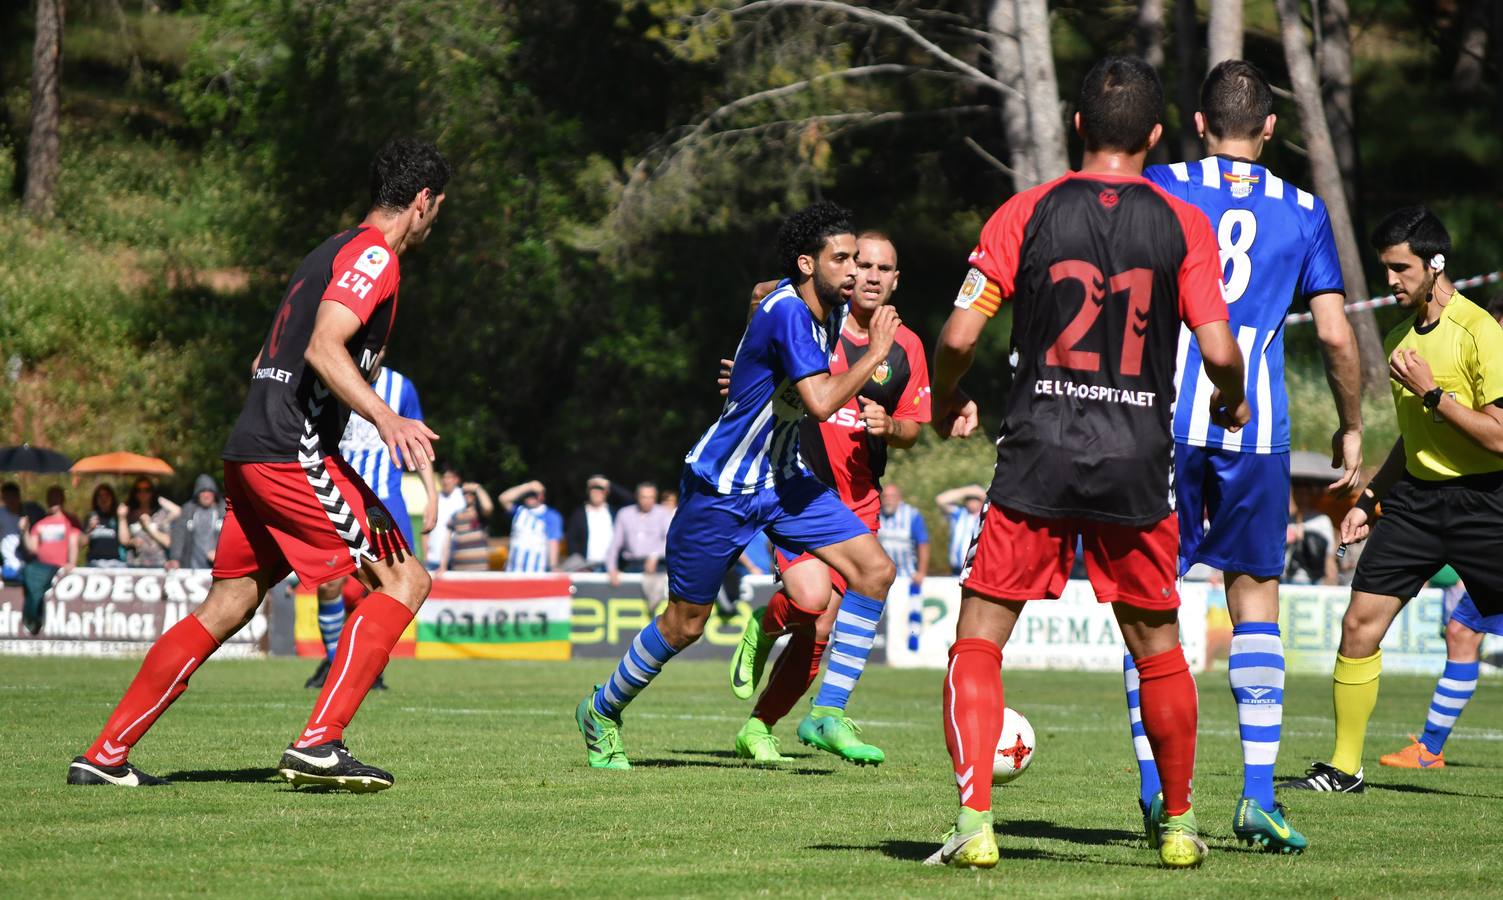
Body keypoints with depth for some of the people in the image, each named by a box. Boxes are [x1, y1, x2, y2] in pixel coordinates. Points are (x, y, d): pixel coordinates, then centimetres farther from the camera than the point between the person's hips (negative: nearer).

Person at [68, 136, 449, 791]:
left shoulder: (335, 251, 23)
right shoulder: (374, 254, -7)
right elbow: (323, 347, -23)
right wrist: (384, 418, -33)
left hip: (250, 451, 10)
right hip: (295, 452, -10)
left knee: (225, 608, 12)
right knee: (403, 581, -8)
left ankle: (105, 755, 12)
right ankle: (317, 744, -17)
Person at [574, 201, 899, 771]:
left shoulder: (828, 307, 0)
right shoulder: (787, 312, -26)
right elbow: (820, 403, -35)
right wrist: (873, 355, -24)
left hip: (782, 478, 8)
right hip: (719, 488, -8)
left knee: (874, 569, -9)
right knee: (685, 625, 3)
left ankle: (827, 712, -6)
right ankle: (601, 712, 27)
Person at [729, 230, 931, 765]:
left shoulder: (906, 348, 6)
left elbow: (912, 429, 13)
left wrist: (888, 425, -9)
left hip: (860, 499, 4)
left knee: (819, 630, 0)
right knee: (810, 598, -25)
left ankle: (758, 729, 16)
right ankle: (764, 627, 11)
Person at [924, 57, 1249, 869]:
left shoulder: (1027, 213, -1)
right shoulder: (1182, 225, 0)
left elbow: (959, 335, -6)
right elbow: (1218, 350, -8)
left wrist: (946, 403, 14)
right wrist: (1231, 403, 15)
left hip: (1037, 458, -1)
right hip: (1137, 466, 1)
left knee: (978, 641, 5)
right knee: (1157, 645, 17)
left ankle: (974, 824, -6)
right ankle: (1178, 826, 24)